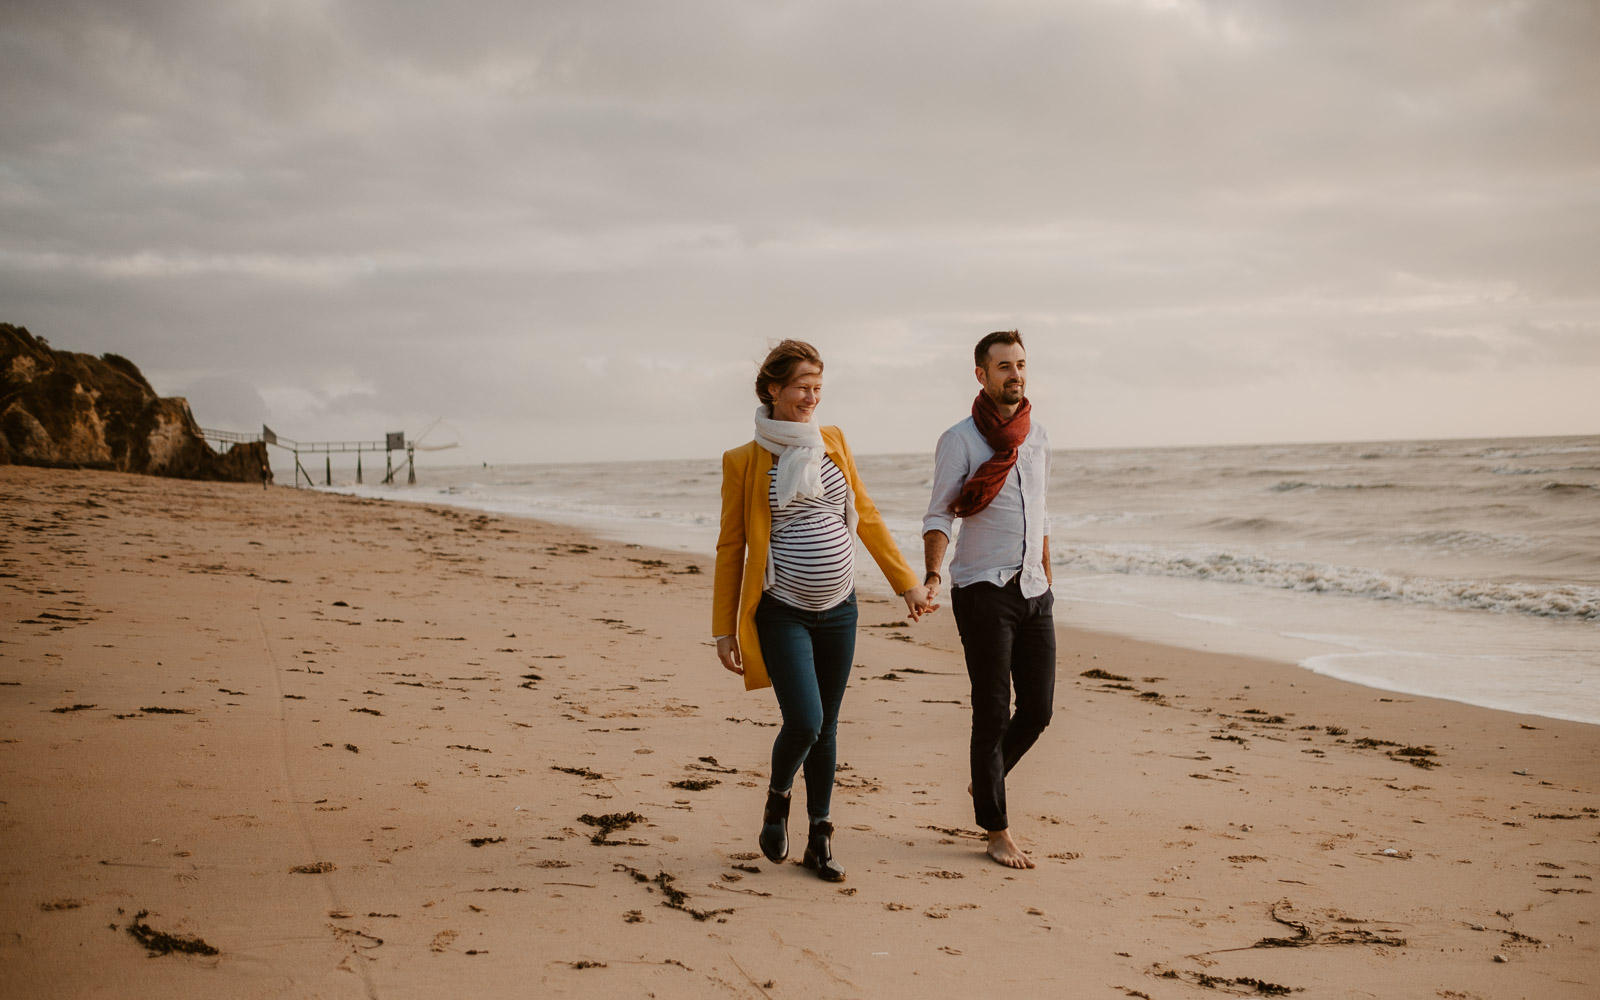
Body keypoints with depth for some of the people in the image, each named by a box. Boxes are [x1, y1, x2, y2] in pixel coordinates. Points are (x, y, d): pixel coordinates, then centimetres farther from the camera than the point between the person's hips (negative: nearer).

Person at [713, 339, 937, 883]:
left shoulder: (833, 443, 6)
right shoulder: (744, 461, -5)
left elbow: (867, 517, 13)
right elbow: (730, 546, -1)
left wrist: (908, 582, 11)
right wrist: (724, 629, -2)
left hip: (838, 609, 4)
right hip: (782, 612, -4)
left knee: (826, 727, 9)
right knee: (804, 721, -15)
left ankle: (819, 838, 23)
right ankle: (777, 801, 17)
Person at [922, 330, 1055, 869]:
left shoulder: (1037, 435, 13)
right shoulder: (959, 440, -6)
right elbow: (938, 515, -9)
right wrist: (932, 574, -26)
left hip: (1034, 592, 6)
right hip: (983, 591, -6)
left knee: (1038, 709, 6)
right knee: (992, 713, -2)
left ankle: (987, 780, 32)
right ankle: (997, 830, 8)